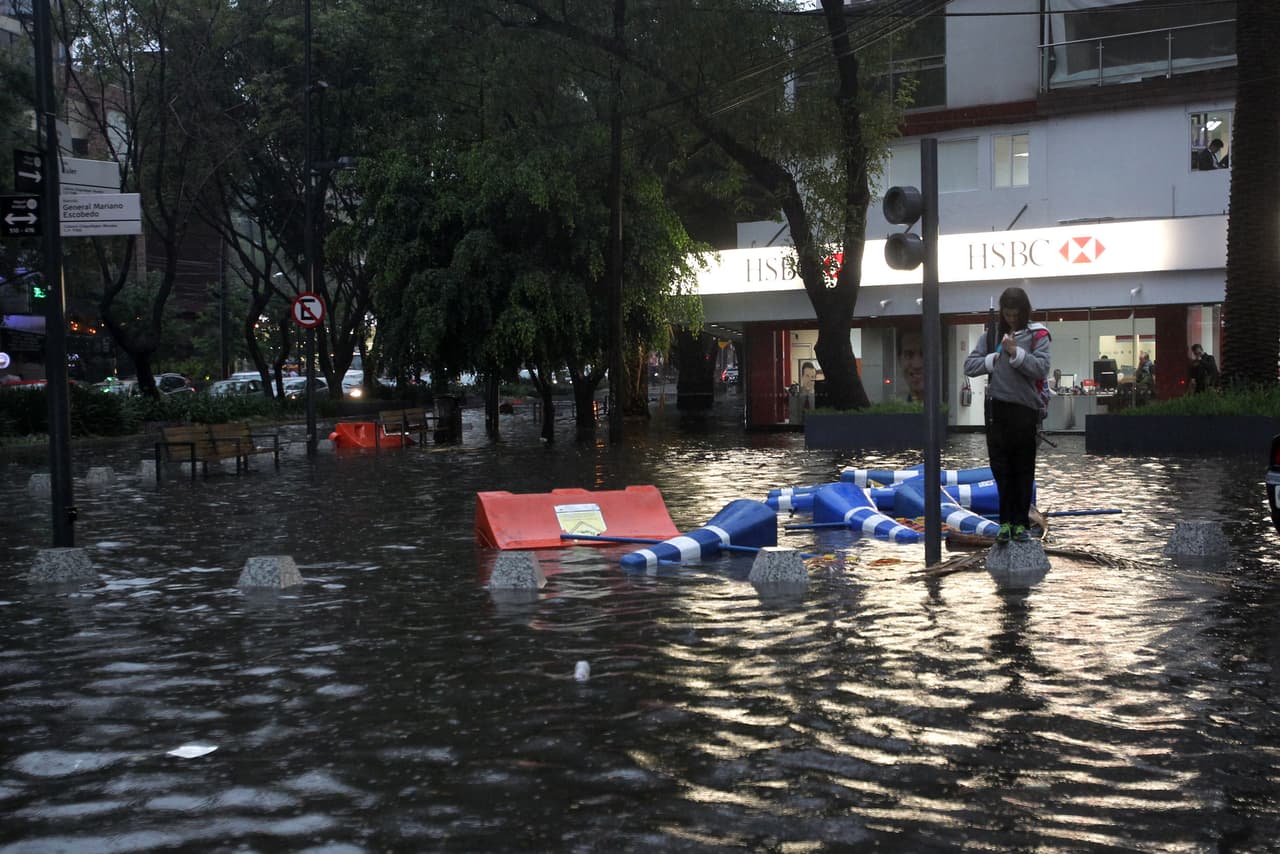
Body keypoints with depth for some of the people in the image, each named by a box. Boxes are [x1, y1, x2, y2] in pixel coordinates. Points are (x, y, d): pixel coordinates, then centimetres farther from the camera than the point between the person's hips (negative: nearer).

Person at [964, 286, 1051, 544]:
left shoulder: (1037, 335, 0)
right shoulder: (992, 334, 9)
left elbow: (1041, 368, -13)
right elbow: (969, 366, 3)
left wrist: (1016, 353, -20)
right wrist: (994, 359, -9)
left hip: (1025, 410, -3)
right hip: (997, 409, 3)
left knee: (1023, 470, 3)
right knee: (1001, 469, 5)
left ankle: (1021, 523, 9)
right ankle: (1005, 521, 10)